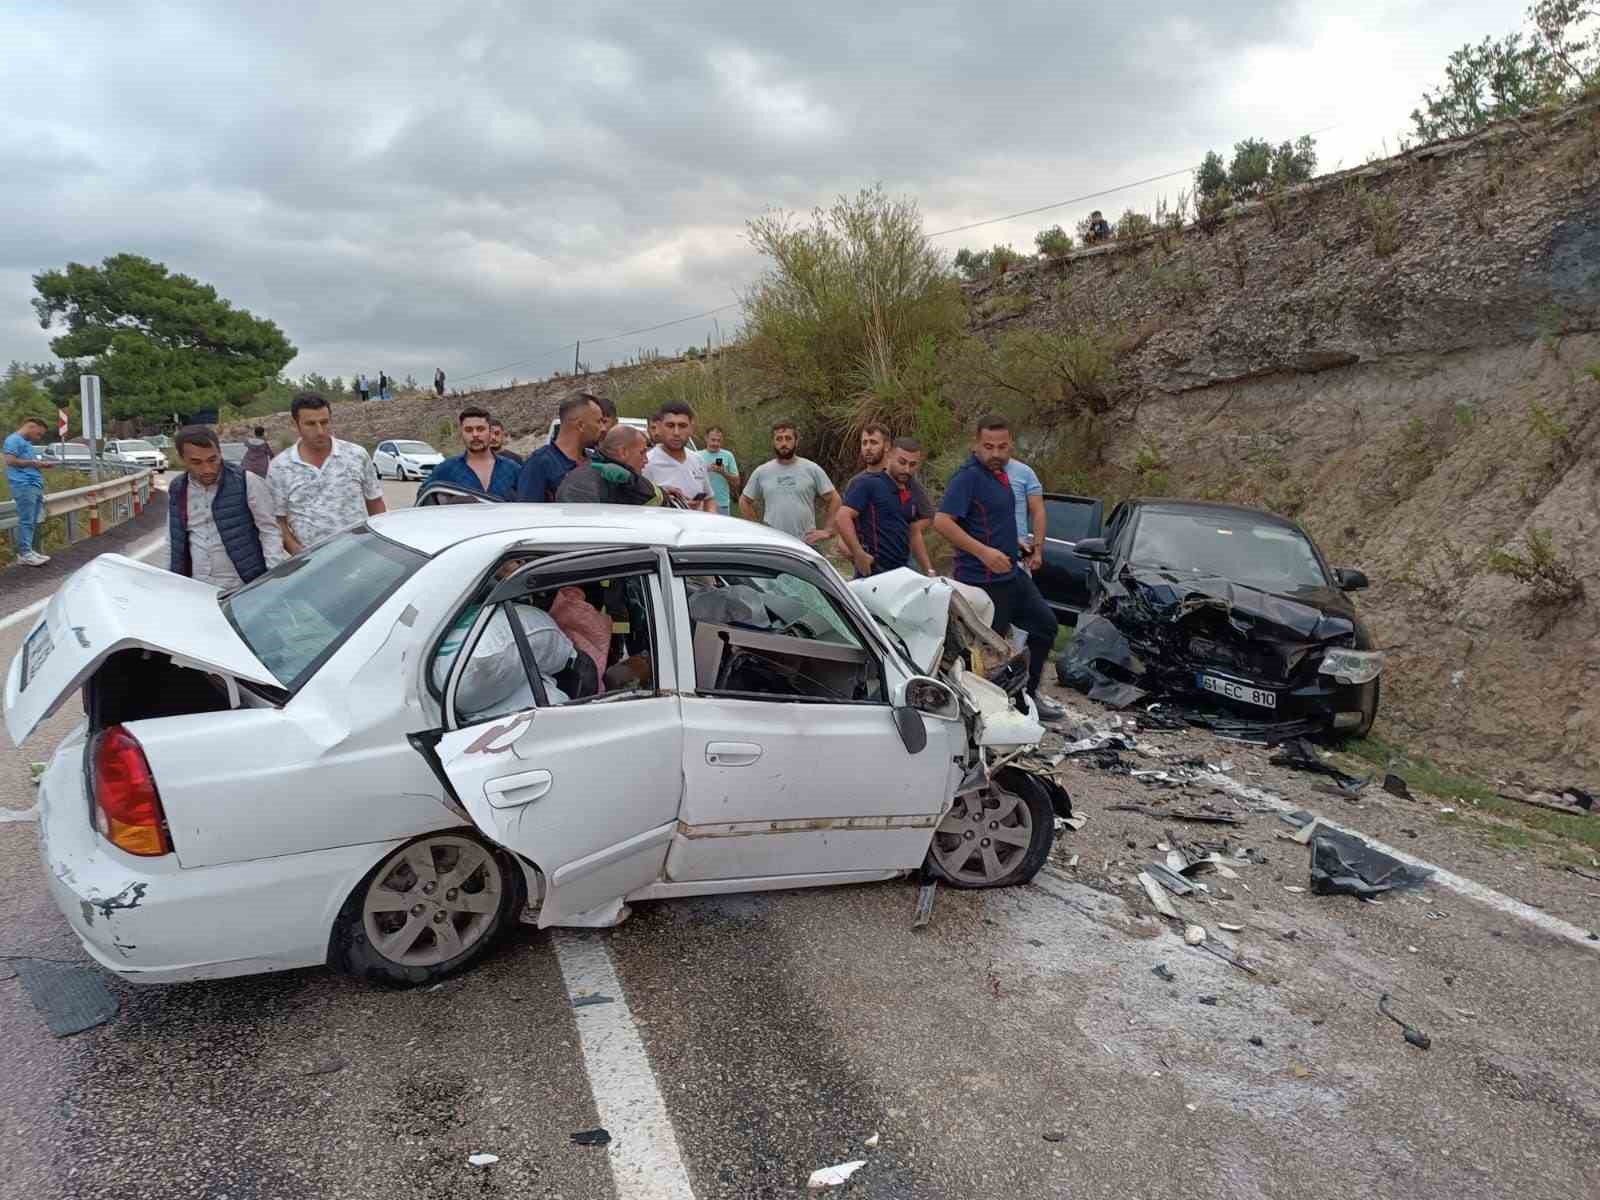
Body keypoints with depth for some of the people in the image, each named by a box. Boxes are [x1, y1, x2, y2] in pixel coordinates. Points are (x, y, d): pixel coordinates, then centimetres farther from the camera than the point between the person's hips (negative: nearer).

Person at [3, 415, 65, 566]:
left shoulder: (27, 443, 24)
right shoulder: (14, 440, -4)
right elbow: (10, 460, -15)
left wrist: (43, 464, 13)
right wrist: (33, 462, -10)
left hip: (35, 485, 9)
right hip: (24, 486, -9)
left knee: (33, 521, 9)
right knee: (26, 521, -9)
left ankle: (27, 551, 14)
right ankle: (24, 553, -8)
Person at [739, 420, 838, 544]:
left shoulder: (812, 470, 0)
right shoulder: (761, 472, 5)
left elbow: (834, 499, 3)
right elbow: (744, 501, 15)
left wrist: (827, 530, -4)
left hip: (806, 544, -1)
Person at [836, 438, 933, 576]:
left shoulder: (910, 494, 17)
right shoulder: (869, 483, -7)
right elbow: (842, 519, -16)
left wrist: (929, 571, 20)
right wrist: (859, 554, -25)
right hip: (873, 571, -7)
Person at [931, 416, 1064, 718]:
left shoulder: (999, 472, 11)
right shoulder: (968, 477, -18)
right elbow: (942, 521, -26)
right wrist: (984, 552, -29)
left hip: (1010, 574, 10)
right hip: (982, 581, -10)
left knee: (1045, 625, 18)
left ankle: (1028, 693, 30)